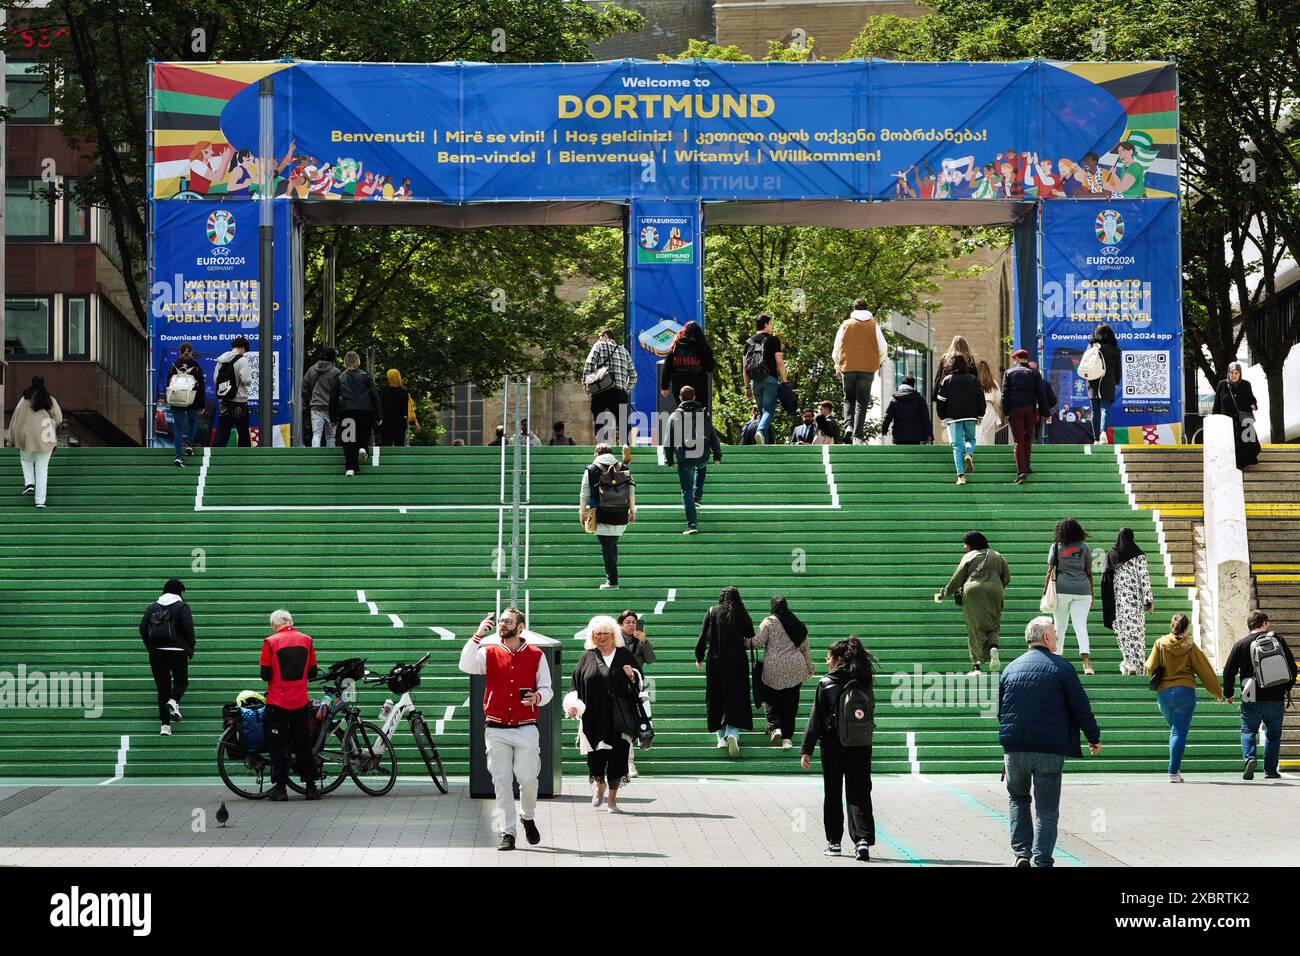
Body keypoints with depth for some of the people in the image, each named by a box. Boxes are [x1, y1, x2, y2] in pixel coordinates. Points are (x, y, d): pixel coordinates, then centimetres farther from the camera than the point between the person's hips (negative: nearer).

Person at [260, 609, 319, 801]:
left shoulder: (271, 642, -7)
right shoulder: (306, 640, 3)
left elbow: (265, 675, -9)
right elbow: (312, 673, 6)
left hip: (277, 703, -3)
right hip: (301, 702, 3)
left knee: (277, 744, 4)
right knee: (303, 744, 10)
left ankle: (279, 787, 2)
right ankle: (311, 787, 12)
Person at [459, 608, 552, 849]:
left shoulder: (536, 655, 5)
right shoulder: (489, 653, 6)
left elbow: (547, 689, 9)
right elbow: (466, 666, -12)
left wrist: (537, 697, -13)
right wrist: (478, 636, -17)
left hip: (525, 729, -1)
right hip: (496, 729, 1)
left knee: (528, 779, -4)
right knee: (501, 781, -1)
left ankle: (528, 818, 25)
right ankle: (507, 833, 3)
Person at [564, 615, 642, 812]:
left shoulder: (624, 655, 7)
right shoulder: (588, 657, 9)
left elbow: (639, 683, 9)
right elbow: (576, 683, 10)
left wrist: (632, 676, -14)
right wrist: (573, 704, -4)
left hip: (618, 718, -1)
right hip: (593, 717, 1)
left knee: (617, 756, -3)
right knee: (595, 756, -1)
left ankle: (612, 798, 8)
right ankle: (600, 785, 29)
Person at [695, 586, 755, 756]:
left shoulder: (712, 612, 2)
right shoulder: (741, 614, 0)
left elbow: (703, 637, 0)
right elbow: (751, 638, 1)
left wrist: (699, 659, 10)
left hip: (715, 661, 1)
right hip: (737, 662, -1)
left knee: (717, 699, 14)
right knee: (736, 699, 0)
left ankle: (721, 736, 17)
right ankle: (733, 734, -21)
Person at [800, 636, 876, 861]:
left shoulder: (826, 684, -8)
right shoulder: (864, 682, 2)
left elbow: (816, 719, -8)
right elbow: (870, 713, 8)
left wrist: (806, 750, -5)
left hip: (833, 745, -2)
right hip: (860, 746, 2)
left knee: (832, 794, 10)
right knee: (859, 793, 2)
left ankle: (833, 842, 14)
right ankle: (863, 838, -14)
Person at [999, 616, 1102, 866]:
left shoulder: (1010, 668, 10)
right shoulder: (1061, 667, -3)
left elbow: (999, 710, 16)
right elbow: (1081, 707, -1)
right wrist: (1094, 738, 12)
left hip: (1014, 746, 3)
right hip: (1050, 749, -3)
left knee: (1018, 799, 21)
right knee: (1046, 809, 4)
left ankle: (1021, 852, 8)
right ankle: (1041, 860, -3)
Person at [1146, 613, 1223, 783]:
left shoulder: (1160, 644, 3)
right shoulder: (1190, 646, -1)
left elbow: (1150, 669, 2)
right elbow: (1205, 670, 5)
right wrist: (1216, 691, 17)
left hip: (1163, 693, 3)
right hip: (1185, 692, -2)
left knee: (1175, 730, 21)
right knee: (1179, 733, -3)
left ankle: (1176, 769, 14)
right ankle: (1174, 772, -12)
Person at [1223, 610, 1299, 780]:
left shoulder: (1240, 645, 1)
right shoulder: (1278, 641, 3)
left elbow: (1229, 671, 1)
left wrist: (1228, 693, 14)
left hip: (1252, 699, -1)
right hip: (1276, 697, 1)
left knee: (1248, 730, 8)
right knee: (1273, 733, 13)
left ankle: (1249, 757, -18)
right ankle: (1271, 769, 11)